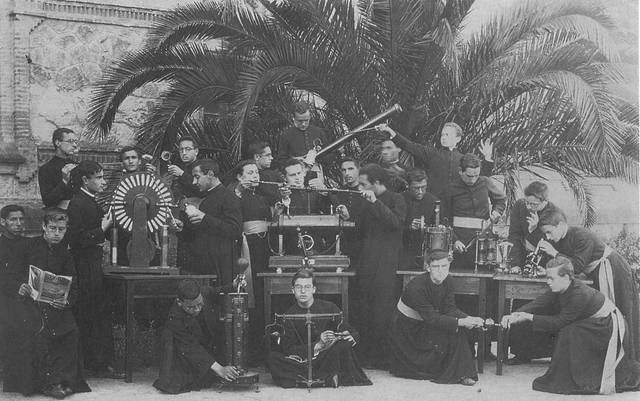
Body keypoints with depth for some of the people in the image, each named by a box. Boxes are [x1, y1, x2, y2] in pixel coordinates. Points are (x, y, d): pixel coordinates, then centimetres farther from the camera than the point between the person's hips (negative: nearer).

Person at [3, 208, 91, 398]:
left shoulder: (65, 254, 13)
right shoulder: (29, 246, 3)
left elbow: (73, 288, 9)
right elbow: (9, 281, 0)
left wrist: (66, 302, -14)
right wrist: (19, 288, -23)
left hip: (55, 304, 3)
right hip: (27, 302, -3)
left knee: (71, 332, -23)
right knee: (37, 332, -31)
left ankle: (59, 379, -13)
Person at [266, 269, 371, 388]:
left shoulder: (329, 308, -1)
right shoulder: (289, 315, 1)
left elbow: (353, 335, -1)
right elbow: (288, 349, -8)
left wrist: (337, 338, -25)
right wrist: (317, 345, -22)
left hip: (328, 360, -1)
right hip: (302, 361, 1)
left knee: (343, 344, -29)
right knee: (272, 358, -25)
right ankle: (326, 379, -30)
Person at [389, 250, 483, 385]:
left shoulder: (447, 283, -7)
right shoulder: (417, 287, -30)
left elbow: (449, 309, -10)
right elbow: (431, 318, -31)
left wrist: (469, 319, -29)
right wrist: (461, 322, -36)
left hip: (425, 325, 6)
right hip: (407, 327, -6)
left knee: (459, 331, -14)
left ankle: (461, 373, -11)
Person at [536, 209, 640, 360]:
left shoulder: (582, 236, -27)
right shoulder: (559, 240, 0)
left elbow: (577, 266, -32)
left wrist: (554, 253, -32)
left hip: (615, 273, -9)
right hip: (597, 275, 9)